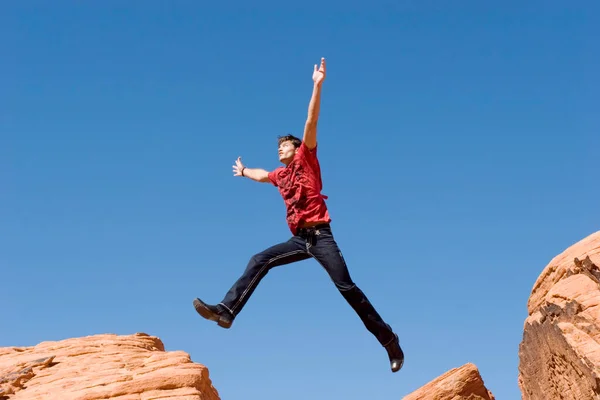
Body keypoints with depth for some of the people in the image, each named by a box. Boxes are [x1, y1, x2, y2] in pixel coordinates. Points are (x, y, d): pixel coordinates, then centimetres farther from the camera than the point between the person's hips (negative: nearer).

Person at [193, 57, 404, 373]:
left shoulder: (306, 159, 5)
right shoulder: (280, 175, 22)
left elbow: (311, 122, -5)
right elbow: (261, 176, 46)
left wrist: (317, 85, -14)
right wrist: (244, 172, 65)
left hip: (320, 236, -6)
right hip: (300, 240, 6)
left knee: (346, 287, -10)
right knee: (259, 261, -7)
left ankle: (388, 339, -5)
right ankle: (226, 311, -12)